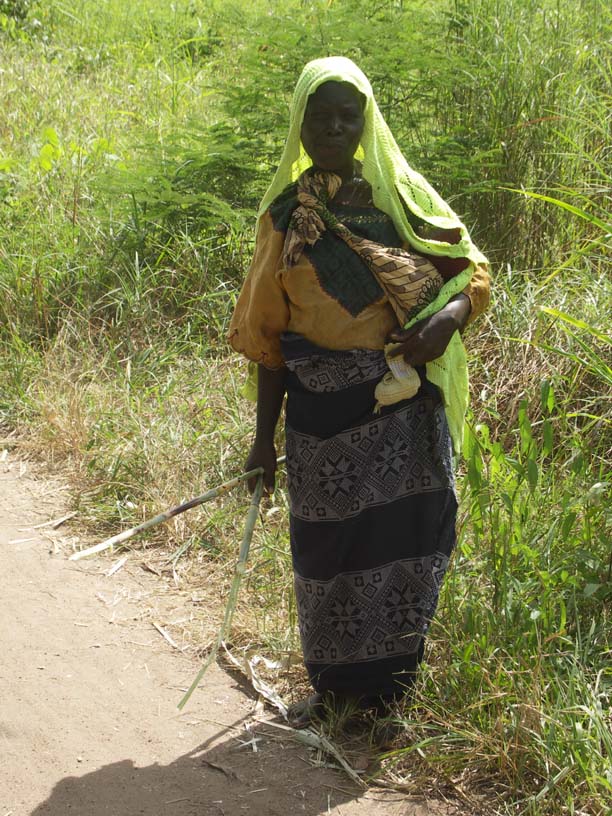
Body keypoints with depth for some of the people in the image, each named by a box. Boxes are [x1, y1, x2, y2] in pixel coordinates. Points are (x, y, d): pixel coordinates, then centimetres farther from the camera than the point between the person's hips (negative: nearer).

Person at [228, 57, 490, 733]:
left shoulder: (401, 193, 5)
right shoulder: (285, 214, 8)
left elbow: (471, 271, 7)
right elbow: (268, 332, 10)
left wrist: (448, 315, -17)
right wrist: (263, 438, 9)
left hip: (404, 404, -1)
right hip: (320, 409, 1)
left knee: (402, 547, -2)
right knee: (326, 548, 5)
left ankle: (388, 690, 13)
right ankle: (332, 686, 22)